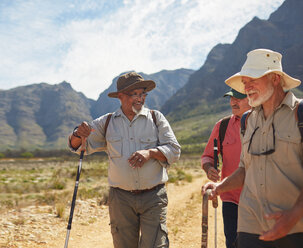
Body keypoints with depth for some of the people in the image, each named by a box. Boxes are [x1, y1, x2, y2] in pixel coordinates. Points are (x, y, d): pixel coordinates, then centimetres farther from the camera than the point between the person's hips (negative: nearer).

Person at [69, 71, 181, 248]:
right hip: (121, 198, 1)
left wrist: (150, 152, -18)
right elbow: (78, 146, 8)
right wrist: (79, 135, -16)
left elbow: (174, 150, 1)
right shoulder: (107, 122, 7)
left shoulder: (156, 118, 5)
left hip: (153, 197, -1)